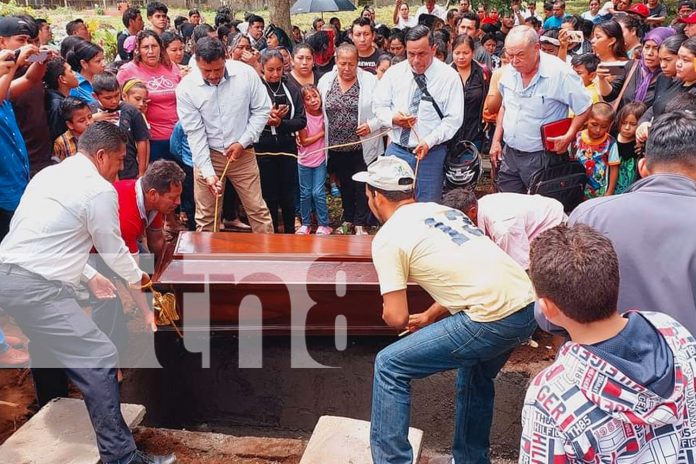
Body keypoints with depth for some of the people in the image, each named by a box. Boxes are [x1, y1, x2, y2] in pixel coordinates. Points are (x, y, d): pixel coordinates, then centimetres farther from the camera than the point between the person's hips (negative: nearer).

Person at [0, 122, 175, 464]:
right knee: (99, 359, -9)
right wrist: (139, 279, 20)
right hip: (36, 286, -10)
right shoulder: (99, 189, -9)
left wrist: (91, 276, 26)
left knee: (47, 339, 33)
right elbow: (113, 250, 0)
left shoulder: (49, 174, 17)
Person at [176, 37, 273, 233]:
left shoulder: (246, 73, -12)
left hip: (243, 153, 0)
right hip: (207, 154, 0)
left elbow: (262, 110, -3)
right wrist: (208, 173, -18)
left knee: (258, 210, 8)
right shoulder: (186, 88, -13)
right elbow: (195, 133, -12)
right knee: (205, 216, 9)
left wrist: (242, 142, -11)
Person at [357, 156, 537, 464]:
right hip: (527, 304, 9)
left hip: (493, 319, -9)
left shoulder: (388, 237, -3)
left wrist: (387, 313, 17)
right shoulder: (442, 210, 20)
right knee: (475, 377, 33)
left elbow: (396, 319, -5)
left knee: (390, 367, 4)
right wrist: (429, 316, 36)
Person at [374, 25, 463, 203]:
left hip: (431, 153, -2)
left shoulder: (449, 76, -6)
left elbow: (454, 119, -7)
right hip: (396, 150, 3)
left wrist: (429, 141, -19)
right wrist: (392, 118, -12)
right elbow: (379, 105, 10)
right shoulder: (394, 72, 2)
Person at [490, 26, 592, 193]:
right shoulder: (510, 72, 3)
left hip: (541, 158, -5)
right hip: (509, 154, 6)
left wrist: (568, 137, -16)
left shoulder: (559, 73, -16)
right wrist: (496, 140, 13)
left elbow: (584, 108, -8)